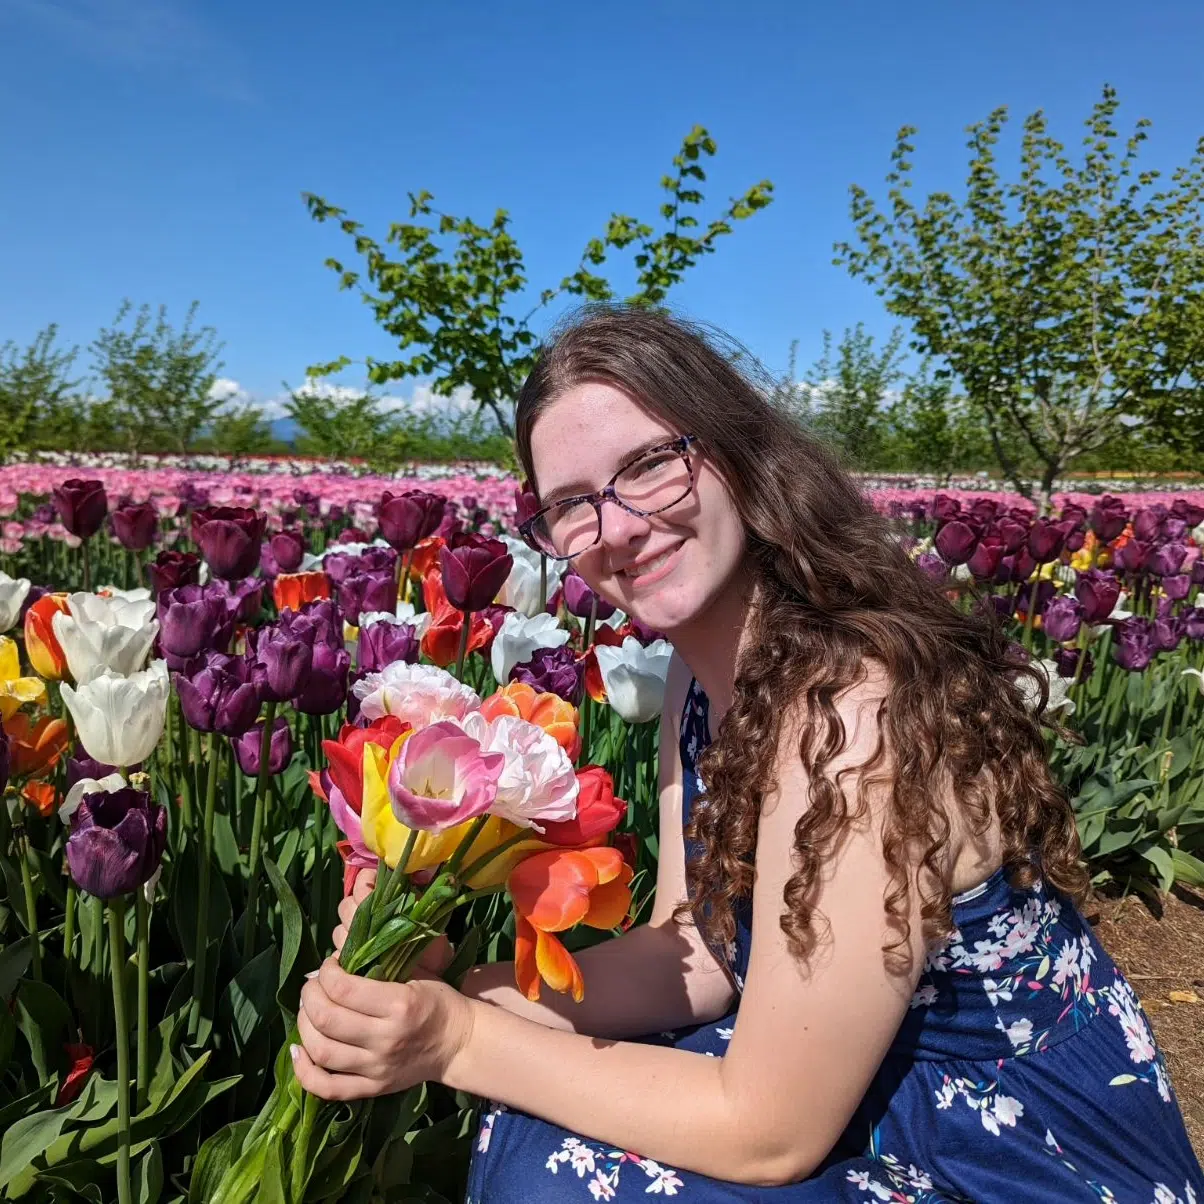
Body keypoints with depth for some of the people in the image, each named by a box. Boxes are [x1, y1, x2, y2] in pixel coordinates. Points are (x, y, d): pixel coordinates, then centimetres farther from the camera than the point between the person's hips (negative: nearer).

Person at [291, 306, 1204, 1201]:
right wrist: (461, 996, -18)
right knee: (534, 1124, -1)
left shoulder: (849, 711, -32)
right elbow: (693, 956, -4)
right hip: (854, 1084, 6)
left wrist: (462, 1040, -22)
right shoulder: (705, 669, -6)